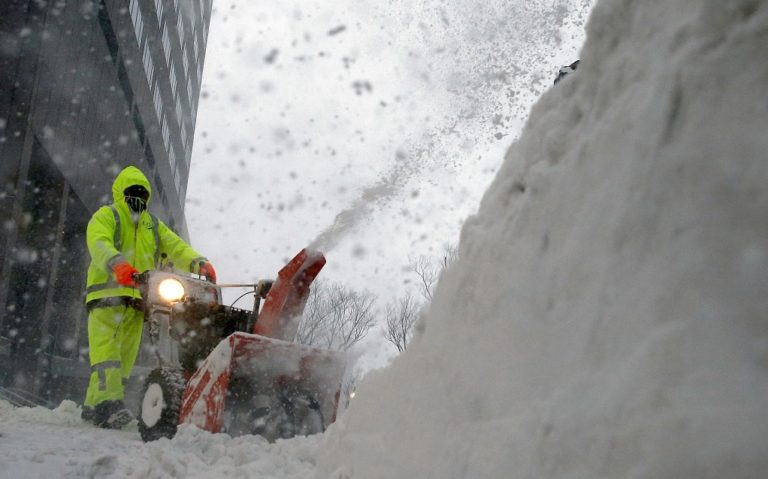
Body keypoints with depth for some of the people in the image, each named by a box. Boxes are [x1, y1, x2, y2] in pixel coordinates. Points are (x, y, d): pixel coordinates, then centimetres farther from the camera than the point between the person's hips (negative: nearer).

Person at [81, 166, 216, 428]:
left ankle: (93, 405, 8)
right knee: (106, 349, -18)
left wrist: (199, 262, -10)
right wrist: (117, 264, -34)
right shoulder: (105, 216, 8)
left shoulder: (153, 225, 25)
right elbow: (99, 244, -13)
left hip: (138, 300, 6)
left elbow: (176, 247, 12)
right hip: (108, 294, -5)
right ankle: (108, 402, -30)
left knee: (125, 357, 2)